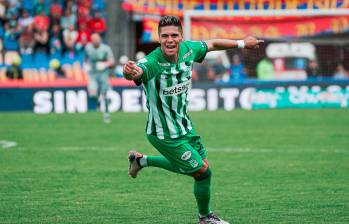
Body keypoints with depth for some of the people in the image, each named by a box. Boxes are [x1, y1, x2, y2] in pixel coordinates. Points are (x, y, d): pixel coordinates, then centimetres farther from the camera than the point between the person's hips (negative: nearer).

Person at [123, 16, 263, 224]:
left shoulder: (188, 49, -11)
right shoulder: (152, 62, -32)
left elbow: (211, 44, 9)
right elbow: (136, 71, -54)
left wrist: (241, 43, 20)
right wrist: (130, 72, -78)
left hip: (184, 125, 7)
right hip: (164, 134, -7)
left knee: (191, 166, 24)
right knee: (203, 172, 0)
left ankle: (142, 160, 39)